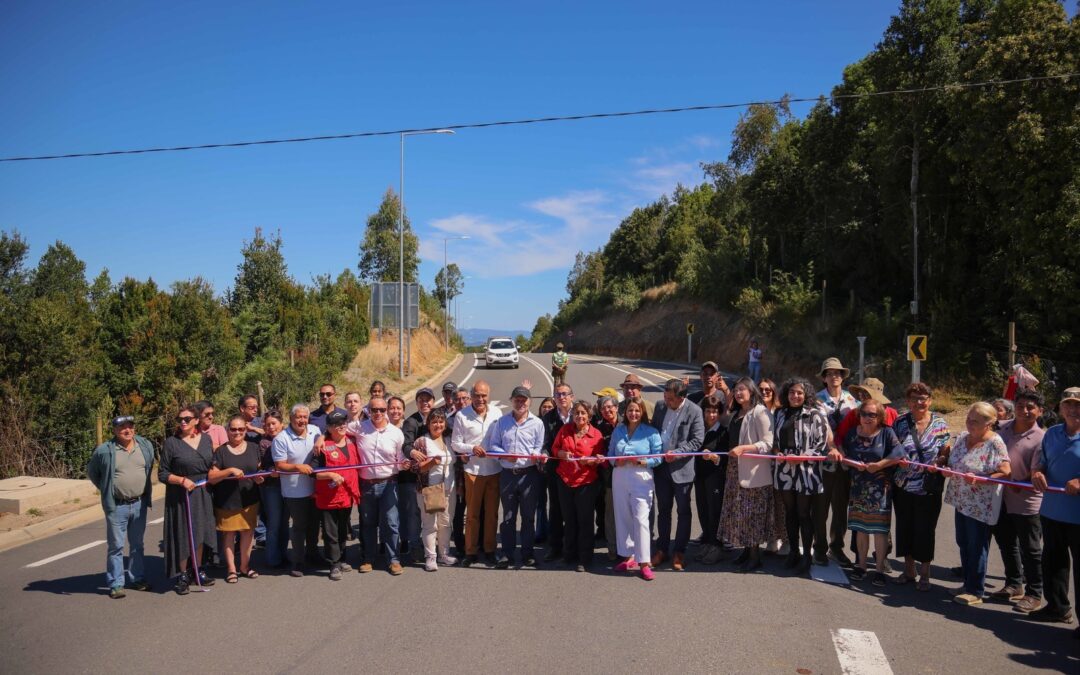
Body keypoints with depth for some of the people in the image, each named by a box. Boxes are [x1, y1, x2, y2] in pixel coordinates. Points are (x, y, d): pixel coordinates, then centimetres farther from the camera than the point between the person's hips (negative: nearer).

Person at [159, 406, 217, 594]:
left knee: (200, 533, 12)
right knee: (182, 535, 1)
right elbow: (162, 474, -6)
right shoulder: (171, 442, -7)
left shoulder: (206, 439, 5)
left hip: (202, 494, 4)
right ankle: (182, 576, 14)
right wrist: (182, 480, -19)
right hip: (180, 496, -4)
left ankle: (197, 571, 27)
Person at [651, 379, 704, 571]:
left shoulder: (694, 411, -12)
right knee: (663, 510, 14)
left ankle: (679, 552, 20)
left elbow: (697, 440, -13)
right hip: (661, 466, 4)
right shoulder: (660, 407, 2)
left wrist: (677, 453, -22)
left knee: (683, 511, 8)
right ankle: (662, 549, 26)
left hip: (682, 468, -4)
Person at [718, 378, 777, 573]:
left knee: (752, 514, -3)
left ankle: (755, 557, 8)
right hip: (735, 470, 8)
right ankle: (747, 550, 23)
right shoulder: (735, 414, 16)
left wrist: (743, 448, -23)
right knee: (739, 512, 10)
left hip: (753, 472, -8)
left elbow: (768, 444, -16)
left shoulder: (760, 412, -10)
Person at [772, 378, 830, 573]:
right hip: (784, 470, 5)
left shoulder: (814, 414, -5)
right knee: (790, 513, 12)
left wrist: (801, 457, -17)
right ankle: (793, 552, 23)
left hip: (806, 471, -5)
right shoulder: (781, 414, 12)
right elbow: (775, 439, 20)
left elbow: (822, 443, -9)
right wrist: (777, 451, 0)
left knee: (805, 515, 2)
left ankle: (807, 555, 13)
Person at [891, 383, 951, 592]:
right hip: (902, 486, 2)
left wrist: (938, 464, -20)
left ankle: (924, 574, 21)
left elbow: (945, 454, -1)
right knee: (904, 527, 10)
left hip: (929, 488, -2)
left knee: (925, 530, 5)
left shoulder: (940, 424, -2)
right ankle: (909, 569, 27)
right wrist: (898, 460, -13)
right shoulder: (900, 422, 2)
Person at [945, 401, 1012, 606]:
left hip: (980, 506, -7)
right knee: (963, 543, 16)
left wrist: (979, 480, -28)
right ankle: (968, 584, 30)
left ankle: (975, 591, 14)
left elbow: (1006, 473, -19)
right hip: (962, 501, 7)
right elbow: (952, 464, 17)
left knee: (977, 548, 3)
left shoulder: (995, 443, -15)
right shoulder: (962, 438, 7)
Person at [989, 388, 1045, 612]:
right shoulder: (1002, 428, -1)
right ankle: (1014, 585, 37)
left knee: (1030, 550, 6)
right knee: (1006, 544, 19)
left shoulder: (1040, 439, -17)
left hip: (1027, 502, -6)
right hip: (1002, 499, 6)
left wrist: (1018, 485, -29)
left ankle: (1034, 594, 21)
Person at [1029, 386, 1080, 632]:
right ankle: (1057, 607, 36)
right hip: (1051, 511, 6)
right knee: (1053, 561, 19)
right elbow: (1041, 463, 15)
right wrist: (1037, 474, -5)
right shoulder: (1051, 434, 8)